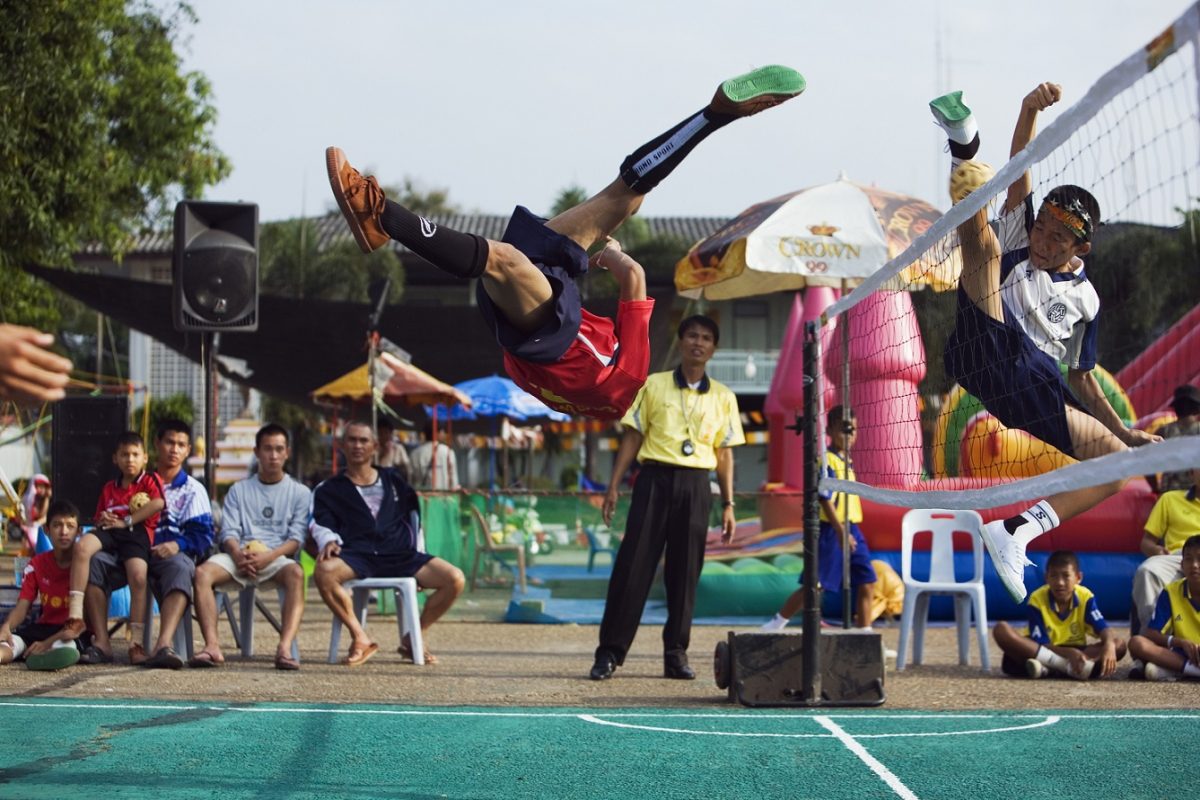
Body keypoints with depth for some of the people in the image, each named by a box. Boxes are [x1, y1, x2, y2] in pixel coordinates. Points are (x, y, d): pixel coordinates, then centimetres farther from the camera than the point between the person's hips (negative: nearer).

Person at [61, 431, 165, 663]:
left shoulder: (149, 481, 13)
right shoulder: (109, 489, 28)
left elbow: (157, 503, -8)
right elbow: (98, 519, 30)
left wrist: (126, 521, -10)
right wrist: (102, 520, 3)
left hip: (137, 531, -3)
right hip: (110, 531, 4)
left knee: (138, 577, -29)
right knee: (82, 546, -30)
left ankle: (137, 643, -22)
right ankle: (75, 616, -34)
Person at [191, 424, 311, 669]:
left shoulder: (300, 493, 16)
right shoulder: (239, 490, 22)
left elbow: (296, 538, 3)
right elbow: (229, 532, 10)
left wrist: (268, 556, -16)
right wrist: (238, 554, -13)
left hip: (279, 557, -2)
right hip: (241, 556, 2)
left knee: (296, 573, -38)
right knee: (203, 572, -29)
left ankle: (285, 649, -51)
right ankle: (212, 646, -39)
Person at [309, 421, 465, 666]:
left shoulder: (394, 480, 23)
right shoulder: (328, 490, 17)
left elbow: (414, 515, 26)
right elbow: (320, 524, 3)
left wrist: (419, 564, 17)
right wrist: (329, 541, -21)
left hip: (401, 556, 2)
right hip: (356, 557, -2)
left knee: (455, 579, -20)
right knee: (324, 572, -37)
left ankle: (416, 636, 0)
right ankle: (359, 637, -22)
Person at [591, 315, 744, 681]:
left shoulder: (723, 398, 11)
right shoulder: (653, 385, 6)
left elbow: (724, 454, 13)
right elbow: (632, 437, 6)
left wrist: (728, 505, 7)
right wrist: (613, 486, -1)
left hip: (696, 486, 2)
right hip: (655, 479, -2)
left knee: (685, 573, 2)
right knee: (632, 567, -6)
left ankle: (676, 653, 9)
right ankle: (610, 651, -4)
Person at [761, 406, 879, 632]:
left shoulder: (846, 461, 15)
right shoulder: (827, 461, -13)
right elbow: (825, 500, -20)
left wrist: (850, 532, 19)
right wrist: (841, 532, -24)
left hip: (851, 530, 9)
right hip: (831, 530, -9)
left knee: (867, 583, 4)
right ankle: (776, 624, 8)